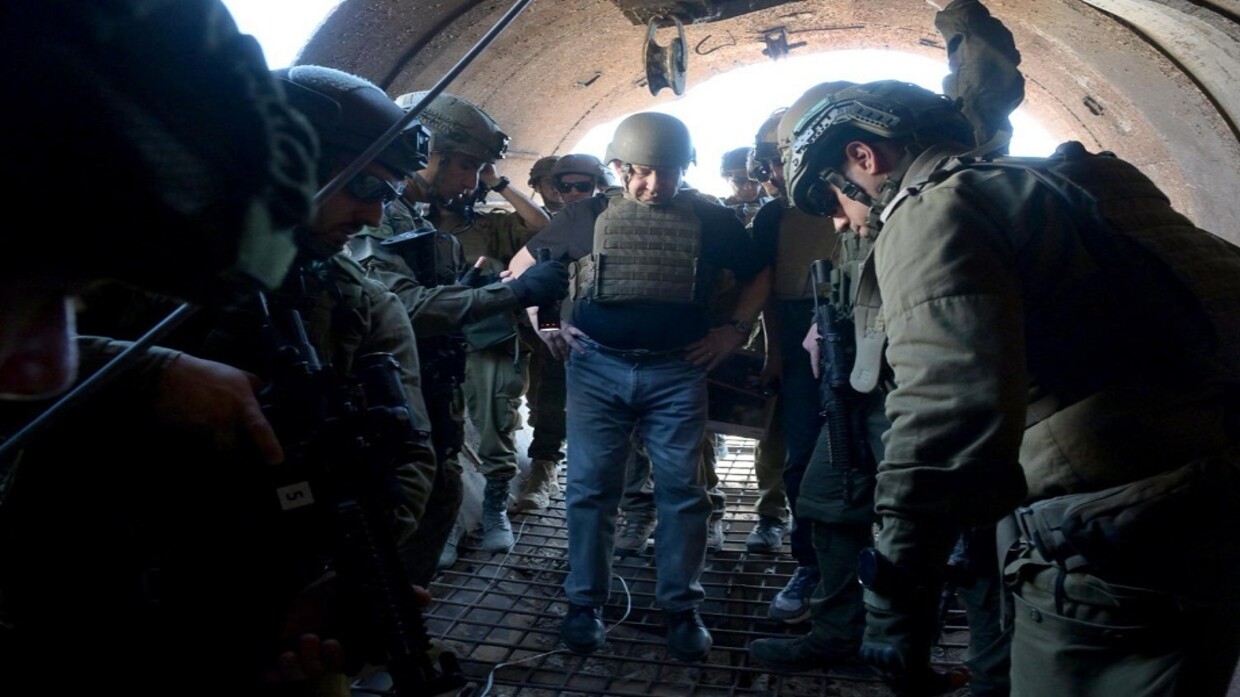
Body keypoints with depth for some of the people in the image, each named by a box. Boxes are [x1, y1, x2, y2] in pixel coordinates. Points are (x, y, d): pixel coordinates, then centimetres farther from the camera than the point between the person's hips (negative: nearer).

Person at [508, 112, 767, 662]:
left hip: (677, 373, 0)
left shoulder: (710, 218, 4)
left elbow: (757, 276, 15)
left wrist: (733, 332, 3)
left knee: (681, 489, 2)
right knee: (591, 487, 3)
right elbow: (521, 267, 13)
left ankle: (681, 607, 16)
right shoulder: (590, 215, 4)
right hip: (597, 369, 0)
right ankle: (584, 602, 16)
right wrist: (545, 328, 5)